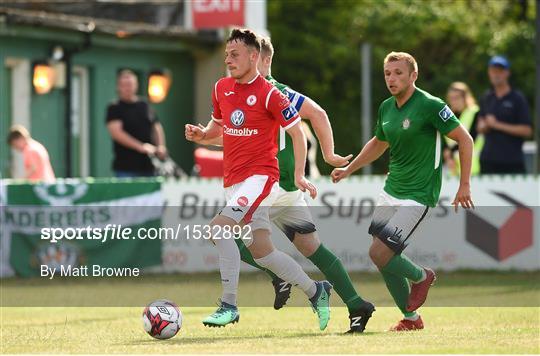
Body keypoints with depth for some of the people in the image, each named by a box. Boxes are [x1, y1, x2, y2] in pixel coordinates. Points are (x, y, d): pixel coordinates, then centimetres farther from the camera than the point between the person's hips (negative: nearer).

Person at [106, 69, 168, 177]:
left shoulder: (145, 106, 15)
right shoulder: (114, 109, -2)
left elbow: (156, 128, 19)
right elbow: (116, 133, -14)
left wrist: (161, 146, -1)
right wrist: (140, 147, -21)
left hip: (148, 166, 5)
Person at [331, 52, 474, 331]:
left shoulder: (430, 106, -15)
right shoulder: (386, 107, 8)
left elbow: (464, 140, -12)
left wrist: (464, 185, -15)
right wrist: (348, 169, 21)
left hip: (418, 195, -8)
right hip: (391, 191, 8)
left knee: (379, 253, -16)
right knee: (381, 258, 5)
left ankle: (421, 276, 14)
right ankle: (411, 318, 20)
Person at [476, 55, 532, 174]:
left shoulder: (518, 98, -2)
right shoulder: (486, 98, 14)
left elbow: (526, 130, -8)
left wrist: (498, 125, -11)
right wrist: (486, 125, -6)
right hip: (488, 161, 4)